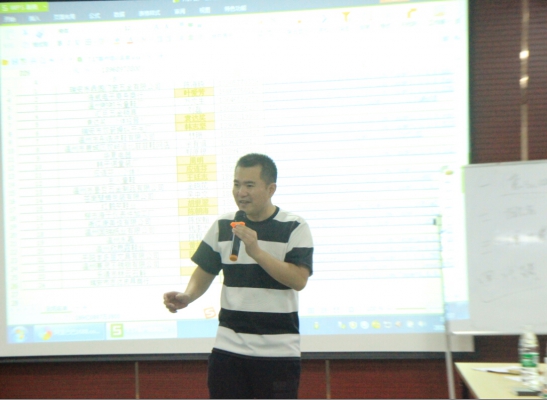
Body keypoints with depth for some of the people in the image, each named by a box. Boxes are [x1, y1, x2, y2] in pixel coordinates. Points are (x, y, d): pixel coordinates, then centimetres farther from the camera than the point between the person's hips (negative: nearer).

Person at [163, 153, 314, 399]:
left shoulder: (295, 228, -5)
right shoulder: (222, 226, 7)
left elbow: (299, 279, -16)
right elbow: (205, 271, 11)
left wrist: (256, 251, -24)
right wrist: (188, 296, -10)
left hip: (278, 351, -3)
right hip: (228, 348, 4)